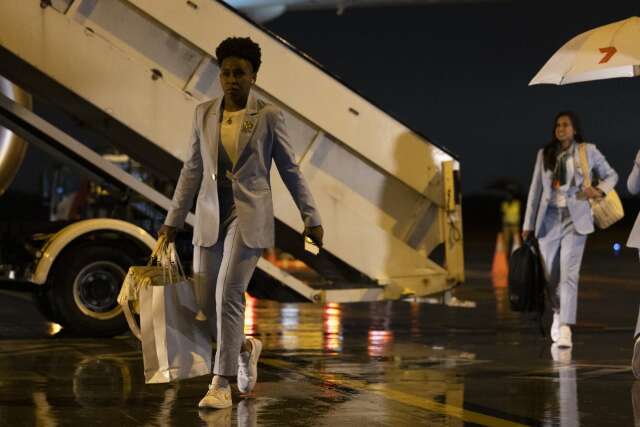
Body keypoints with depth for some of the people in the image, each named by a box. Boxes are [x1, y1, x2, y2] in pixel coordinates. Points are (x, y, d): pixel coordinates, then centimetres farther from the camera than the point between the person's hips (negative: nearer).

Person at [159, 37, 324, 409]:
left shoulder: (268, 115, -3)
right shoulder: (204, 113, 7)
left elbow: (290, 170, 3)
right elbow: (192, 170, 11)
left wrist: (311, 218, 2)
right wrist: (174, 221, 10)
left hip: (249, 215, -4)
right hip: (210, 216, 5)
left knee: (228, 294, -17)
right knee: (207, 301, 5)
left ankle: (222, 385, -11)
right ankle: (246, 347, 35)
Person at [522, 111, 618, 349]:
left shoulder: (588, 152, 2)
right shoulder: (544, 155, 8)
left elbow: (611, 175, 13)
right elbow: (536, 189, 9)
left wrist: (600, 190, -9)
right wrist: (528, 224, 8)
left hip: (575, 219, -3)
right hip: (549, 219, 3)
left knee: (569, 274, -14)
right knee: (551, 274, 10)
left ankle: (565, 330, -20)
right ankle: (558, 314, 37)